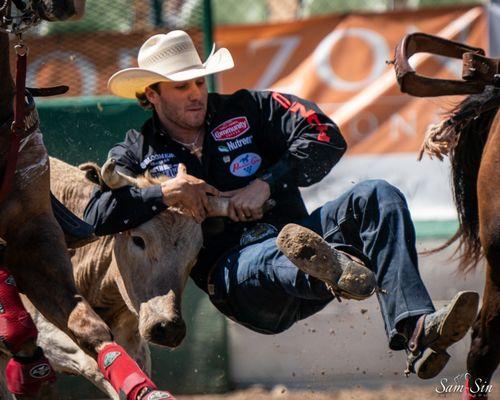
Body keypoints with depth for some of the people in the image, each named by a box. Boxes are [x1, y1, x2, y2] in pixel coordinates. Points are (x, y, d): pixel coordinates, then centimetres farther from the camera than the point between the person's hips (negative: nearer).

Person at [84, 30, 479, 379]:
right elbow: (97, 215, -3)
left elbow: (326, 138, 2)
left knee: (376, 198, -21)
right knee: (267, 261, -41)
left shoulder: (246, 110, 15)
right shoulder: (137, 152, 13)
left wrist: (266, 185, -9)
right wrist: (164, 193, -16)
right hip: (231, 273, -3)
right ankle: (341, 274, -81)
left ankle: (415, 330, -46)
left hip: (299, 232, 4)